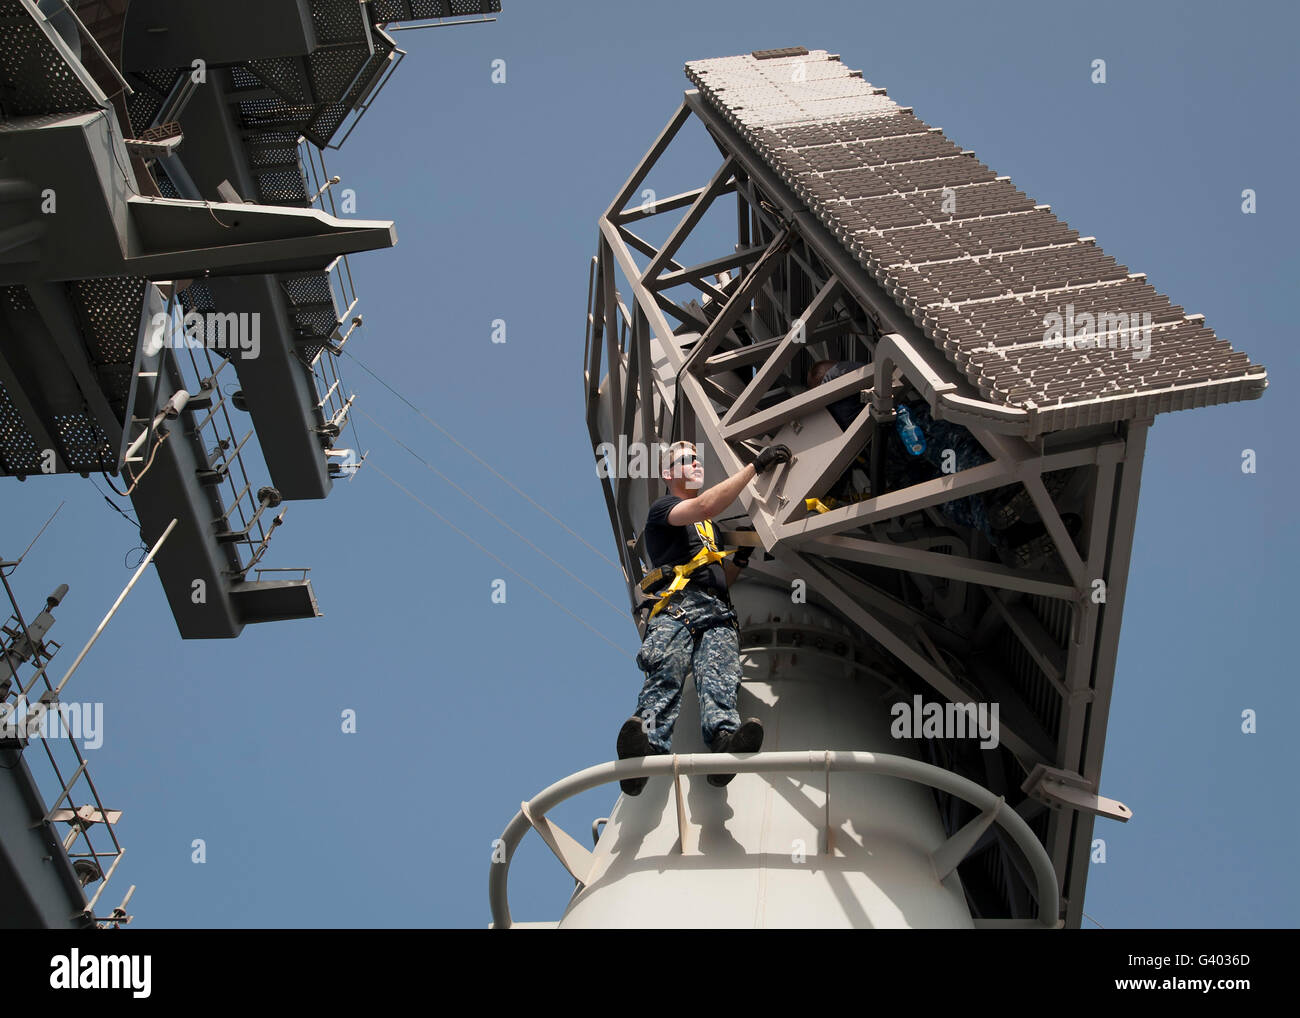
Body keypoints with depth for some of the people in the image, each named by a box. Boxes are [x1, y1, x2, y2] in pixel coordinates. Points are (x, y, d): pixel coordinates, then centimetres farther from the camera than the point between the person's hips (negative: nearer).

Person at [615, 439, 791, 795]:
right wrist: (755, 466, -5)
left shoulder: (710, 527, 40)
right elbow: (705, 506, -5)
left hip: (716, 613, 4)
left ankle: (725, 741, -57)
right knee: (665, 673, -32)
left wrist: (742, 559, 19)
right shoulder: (662, 509, 17)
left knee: (719, 674, -28)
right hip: (675, 605, -4)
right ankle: (648, 749, -55)